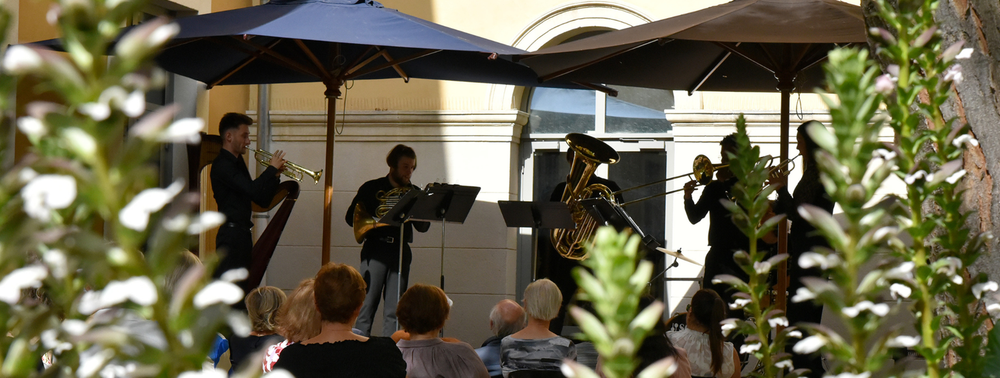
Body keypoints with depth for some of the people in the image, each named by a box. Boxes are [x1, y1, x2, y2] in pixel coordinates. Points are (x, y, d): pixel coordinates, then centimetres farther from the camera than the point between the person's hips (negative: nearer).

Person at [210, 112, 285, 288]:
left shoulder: (238, 163, 19)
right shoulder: (222, 165, -12)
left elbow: (262, 200, 18)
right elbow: (253, 190, -24)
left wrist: (275, 175, 4)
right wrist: (272, 169, -11)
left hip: (243, 234, 10)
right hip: (231, 235, -10)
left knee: (242, 291, 9)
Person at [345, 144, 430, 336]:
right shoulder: (372, 188, 6)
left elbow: (423, 227, 8)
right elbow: (351, 218, 2)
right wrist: (375, 221, -13)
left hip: (401, 251, 2)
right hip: (375, 250, -2)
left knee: (394, 311, 0)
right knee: (367, 305, -6)